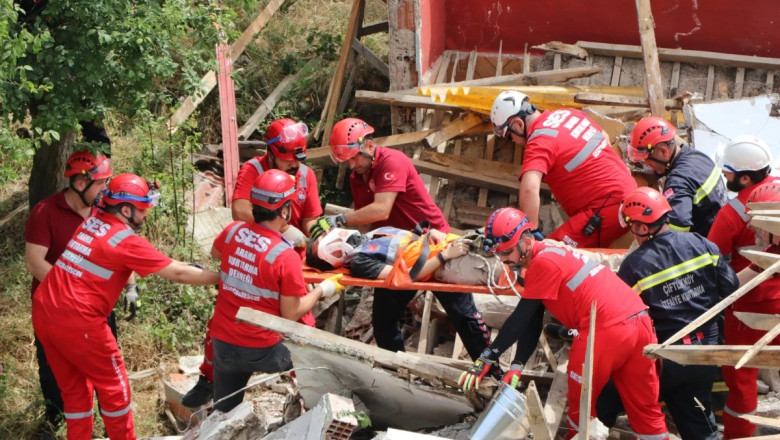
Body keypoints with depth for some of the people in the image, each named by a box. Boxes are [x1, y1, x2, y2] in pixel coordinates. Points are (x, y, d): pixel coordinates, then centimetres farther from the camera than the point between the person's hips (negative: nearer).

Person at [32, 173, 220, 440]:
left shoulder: (92, 222, 10)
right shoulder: (125, 241, -11)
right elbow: (176, 274, -7)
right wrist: (221, 278, 2)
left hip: (43, 311, 8)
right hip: (77, 321, -7)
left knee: (74, 389, 18)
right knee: (113, 386, 11)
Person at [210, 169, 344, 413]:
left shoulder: (232, 231, -7)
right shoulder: (286, 256, -23)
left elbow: (215, 253, 18)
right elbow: (291, 315, -14)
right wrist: (322, 290, -2)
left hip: (222, 344, 5)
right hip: (262, 351, -5)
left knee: (223, 414, 20)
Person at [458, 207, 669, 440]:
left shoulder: (543, 262, -9)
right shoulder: (551, 253, 20)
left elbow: (521, 319, -9)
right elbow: (531, 322, 15)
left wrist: (488, 358, -4)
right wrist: (517, 365, 9)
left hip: (606, 331, -9)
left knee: (580, 401, 12)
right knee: (645, 407, 14)